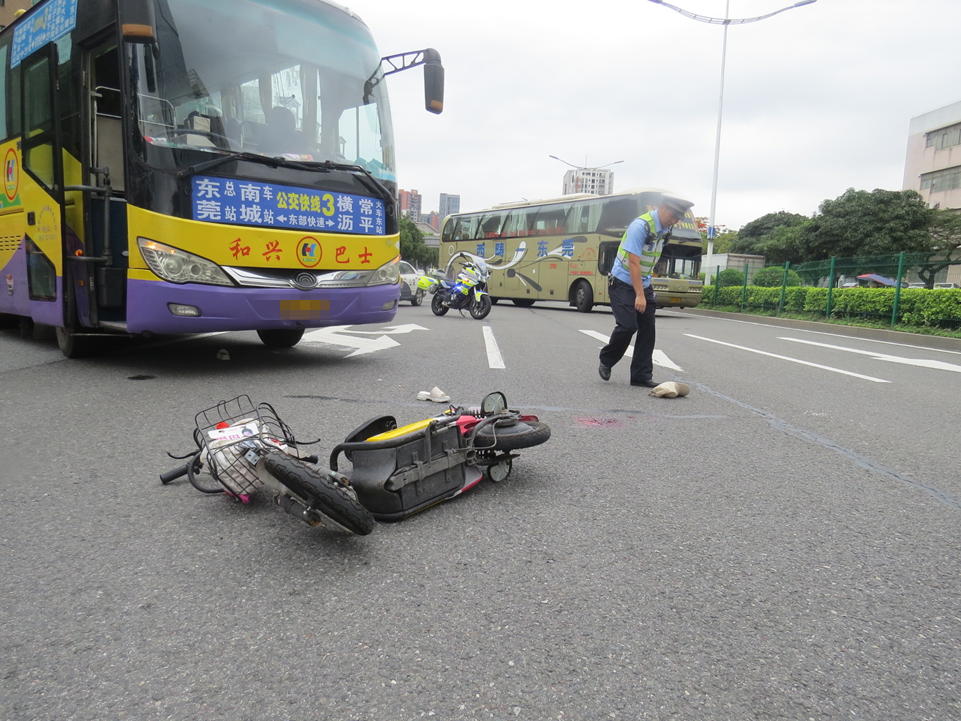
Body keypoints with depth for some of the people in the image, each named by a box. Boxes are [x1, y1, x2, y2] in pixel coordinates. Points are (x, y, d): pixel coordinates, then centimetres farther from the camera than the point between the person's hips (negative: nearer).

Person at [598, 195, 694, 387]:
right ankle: (605, 362, 10)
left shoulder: (665, 229, 2)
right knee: (627, 326, -15)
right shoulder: (640, 226, -22)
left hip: (644, 283, 8)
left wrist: (645, 292, 15)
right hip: (623, 283, -7)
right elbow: (633, 262, -24)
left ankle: (641, 375, 6)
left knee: (647, 328, 1)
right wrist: (639, 295, -26)